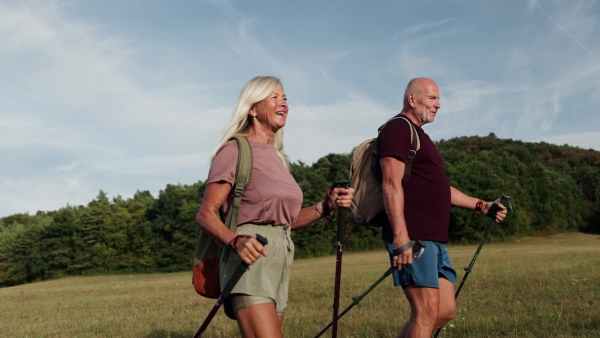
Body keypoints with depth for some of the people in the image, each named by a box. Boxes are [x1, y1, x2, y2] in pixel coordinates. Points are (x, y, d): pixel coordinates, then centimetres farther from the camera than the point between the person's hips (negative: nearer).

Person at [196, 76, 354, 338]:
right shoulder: (235, 150, -5)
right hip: (251, 258, -8)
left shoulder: (278, 157, 18)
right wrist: (236, 241, -29)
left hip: (281, 257, 8)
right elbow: (205, 214, -10)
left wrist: (327, 205, 4)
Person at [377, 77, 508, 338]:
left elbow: (438, 188, 30)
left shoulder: (418, 135, 25)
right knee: (427, 311, -9)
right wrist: (400, 234, -26)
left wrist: (480, 205, 25)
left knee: (446, 310, 10)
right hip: (411, 238, -10)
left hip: (433, 239, 10)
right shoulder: (398, 129, -6)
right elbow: (391, 184, -18)